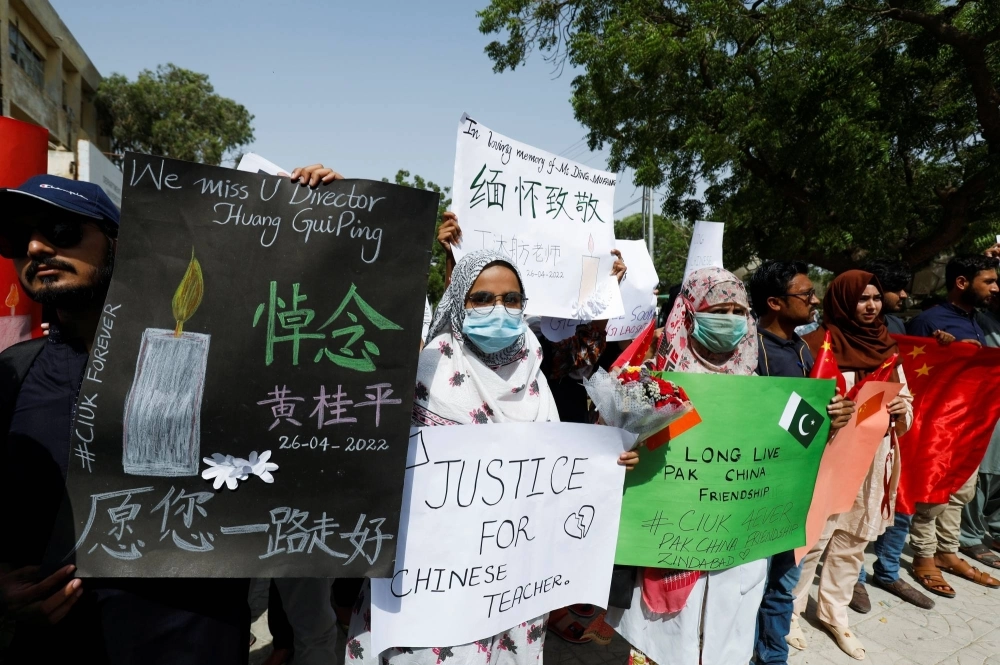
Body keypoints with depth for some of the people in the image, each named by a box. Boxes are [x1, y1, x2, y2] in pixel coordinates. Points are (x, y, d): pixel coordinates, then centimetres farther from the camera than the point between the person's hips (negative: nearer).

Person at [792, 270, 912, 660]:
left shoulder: (887, 346, 10)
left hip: (875, 458, 6)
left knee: (854, 540, 14)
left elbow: (905, 413, 13)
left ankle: (834, 613, 31)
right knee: (812, 538, -1)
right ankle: (789, 611, 18)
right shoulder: (822, 344, -8)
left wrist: (901, 409, -9)